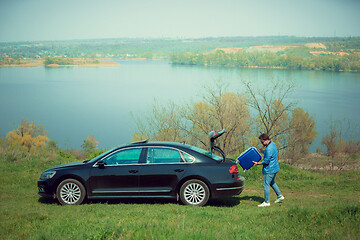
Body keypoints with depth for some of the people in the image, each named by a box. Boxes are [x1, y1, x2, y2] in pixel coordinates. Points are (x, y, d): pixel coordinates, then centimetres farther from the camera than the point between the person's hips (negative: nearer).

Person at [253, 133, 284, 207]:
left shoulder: (269, 149, -27)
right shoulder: (273, 144, 5)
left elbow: (266, 161, -22)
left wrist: (257, 163, -11)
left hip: (270, 170, -11)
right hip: (274, 168, 11)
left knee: (266, 185, -3)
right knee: (272, 182, 26)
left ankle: (267, 202, 2)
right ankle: (280, 196, 33)